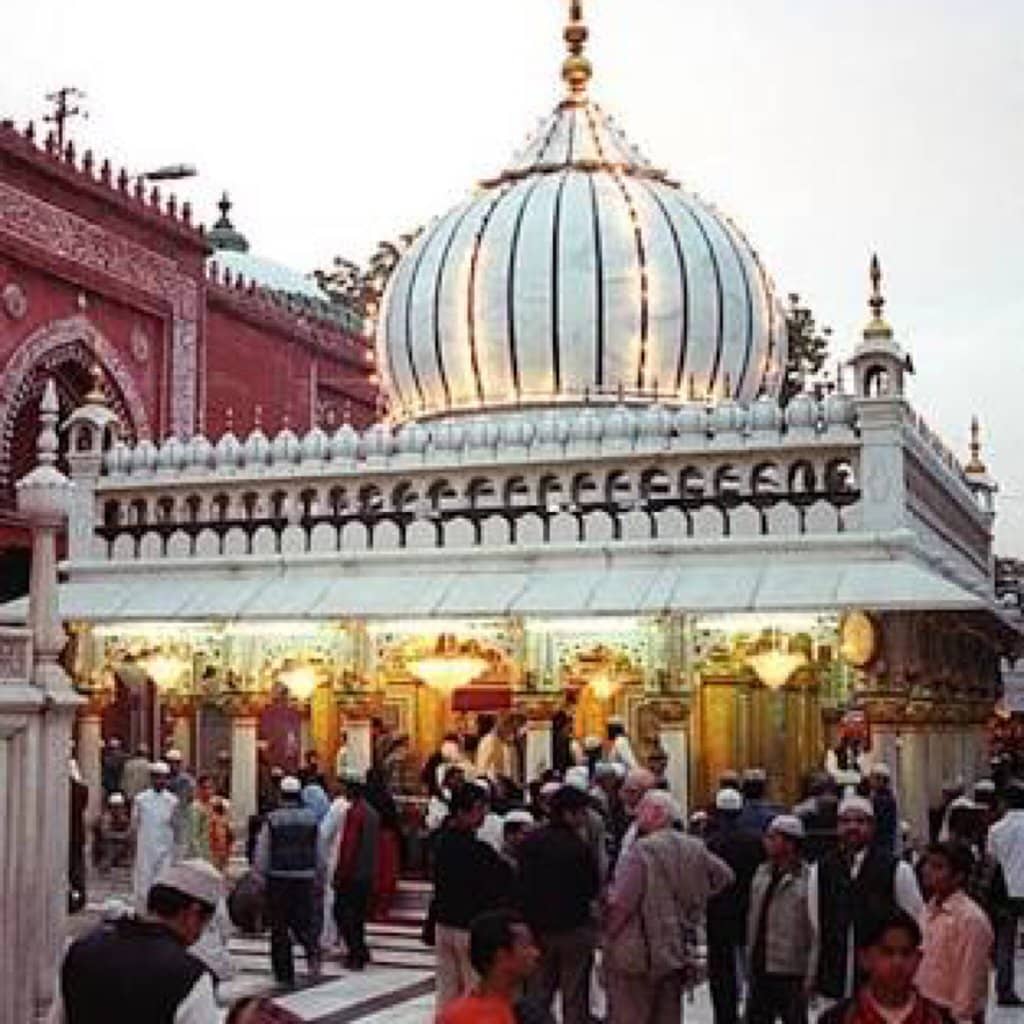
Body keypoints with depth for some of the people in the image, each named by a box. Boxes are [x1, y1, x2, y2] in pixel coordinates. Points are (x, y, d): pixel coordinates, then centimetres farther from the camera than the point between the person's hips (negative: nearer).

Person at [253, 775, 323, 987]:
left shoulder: (271, 820, -5)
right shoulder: (311, 818, 1)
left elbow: (262, 854, -3)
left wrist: (261, 876, 8)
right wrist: (318, 875, 15)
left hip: (278, 877, -2)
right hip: (305, 878, 2)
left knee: (279, 928, 7)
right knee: (305, 920, 11)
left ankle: (284, 973, 11)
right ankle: (313, 953, -17)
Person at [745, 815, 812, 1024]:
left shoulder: (805, 878, -16)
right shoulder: (763, 872, 8)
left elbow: (814, 927, -16)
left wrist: (811, 975, -15)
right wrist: (752, 956, 16)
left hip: (790, 970, -7)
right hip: (760, 968, 7)